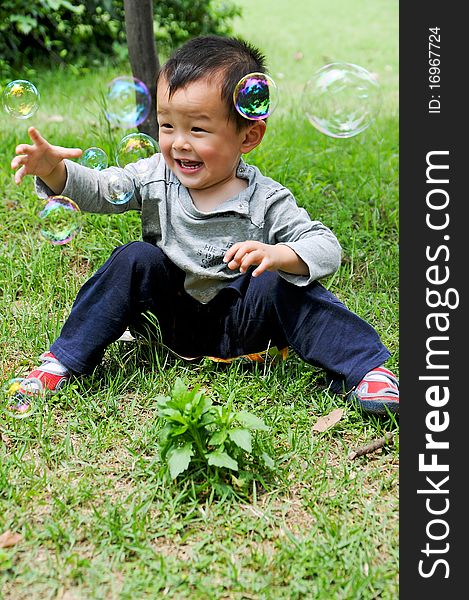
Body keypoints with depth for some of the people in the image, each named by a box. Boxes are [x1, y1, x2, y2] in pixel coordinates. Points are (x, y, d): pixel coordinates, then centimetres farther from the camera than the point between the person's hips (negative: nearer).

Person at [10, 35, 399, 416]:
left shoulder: (265, 201, -16)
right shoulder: (155, 177, -6)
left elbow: (327, 248, -20)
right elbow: (96, 190, -4)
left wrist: (279, 255, -42)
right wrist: (54, 170, -26)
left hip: (238, 326, -2)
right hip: (172, 317, 3)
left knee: (277, 284, -28)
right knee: (136, 259, -18)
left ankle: (363, 367, -23)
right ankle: (65, 361, -10)